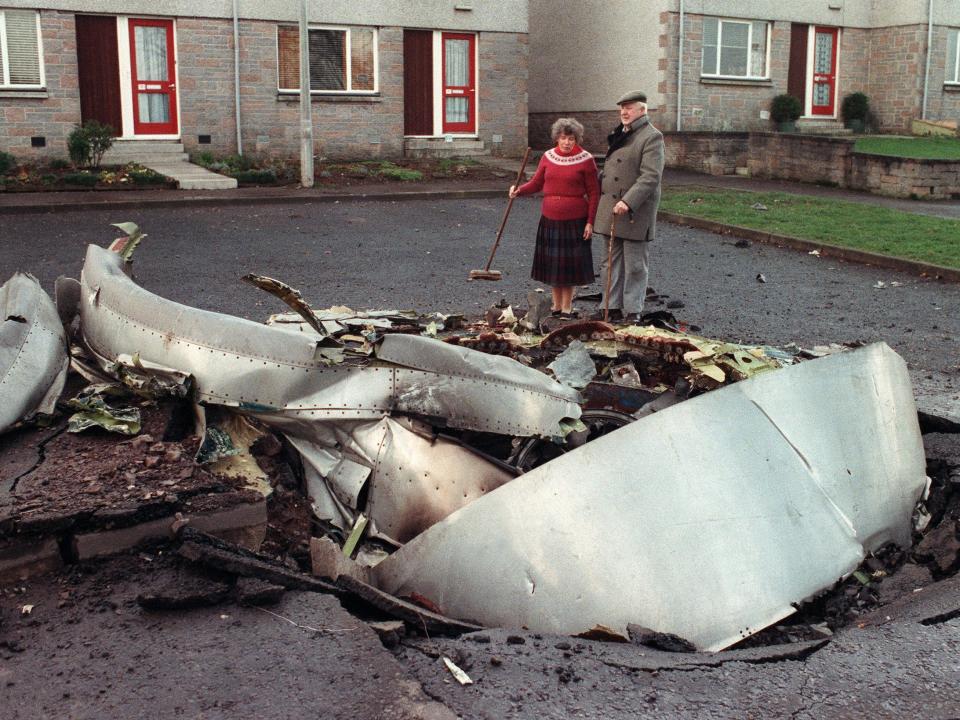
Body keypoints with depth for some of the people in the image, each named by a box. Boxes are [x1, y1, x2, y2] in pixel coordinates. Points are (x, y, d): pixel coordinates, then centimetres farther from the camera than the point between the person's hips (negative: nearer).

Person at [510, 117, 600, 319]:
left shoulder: (585, 160, -6)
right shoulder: (548, 156, 3)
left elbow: (593, 193, -5)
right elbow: (537, 183, 8)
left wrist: (590, 221, -9)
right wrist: (519, 190, -12)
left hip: (574, 219, -3)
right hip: (550, 218, 3)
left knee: (570, 264, 2)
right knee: (552, 262, 9)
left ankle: (567, 308, 14)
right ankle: (556, 305, 22)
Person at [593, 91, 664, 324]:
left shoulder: (652, 137, -11)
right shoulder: (618, 136, 16)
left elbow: (651, 176, -20)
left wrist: (628, 202, -28)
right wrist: (597, 191, 19)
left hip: (635, 213, -8)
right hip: (610, 210, 8)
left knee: (634, 265, 1)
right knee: (611, 262, 12)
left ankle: (632, 311, 8)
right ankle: (612, 307, 19)